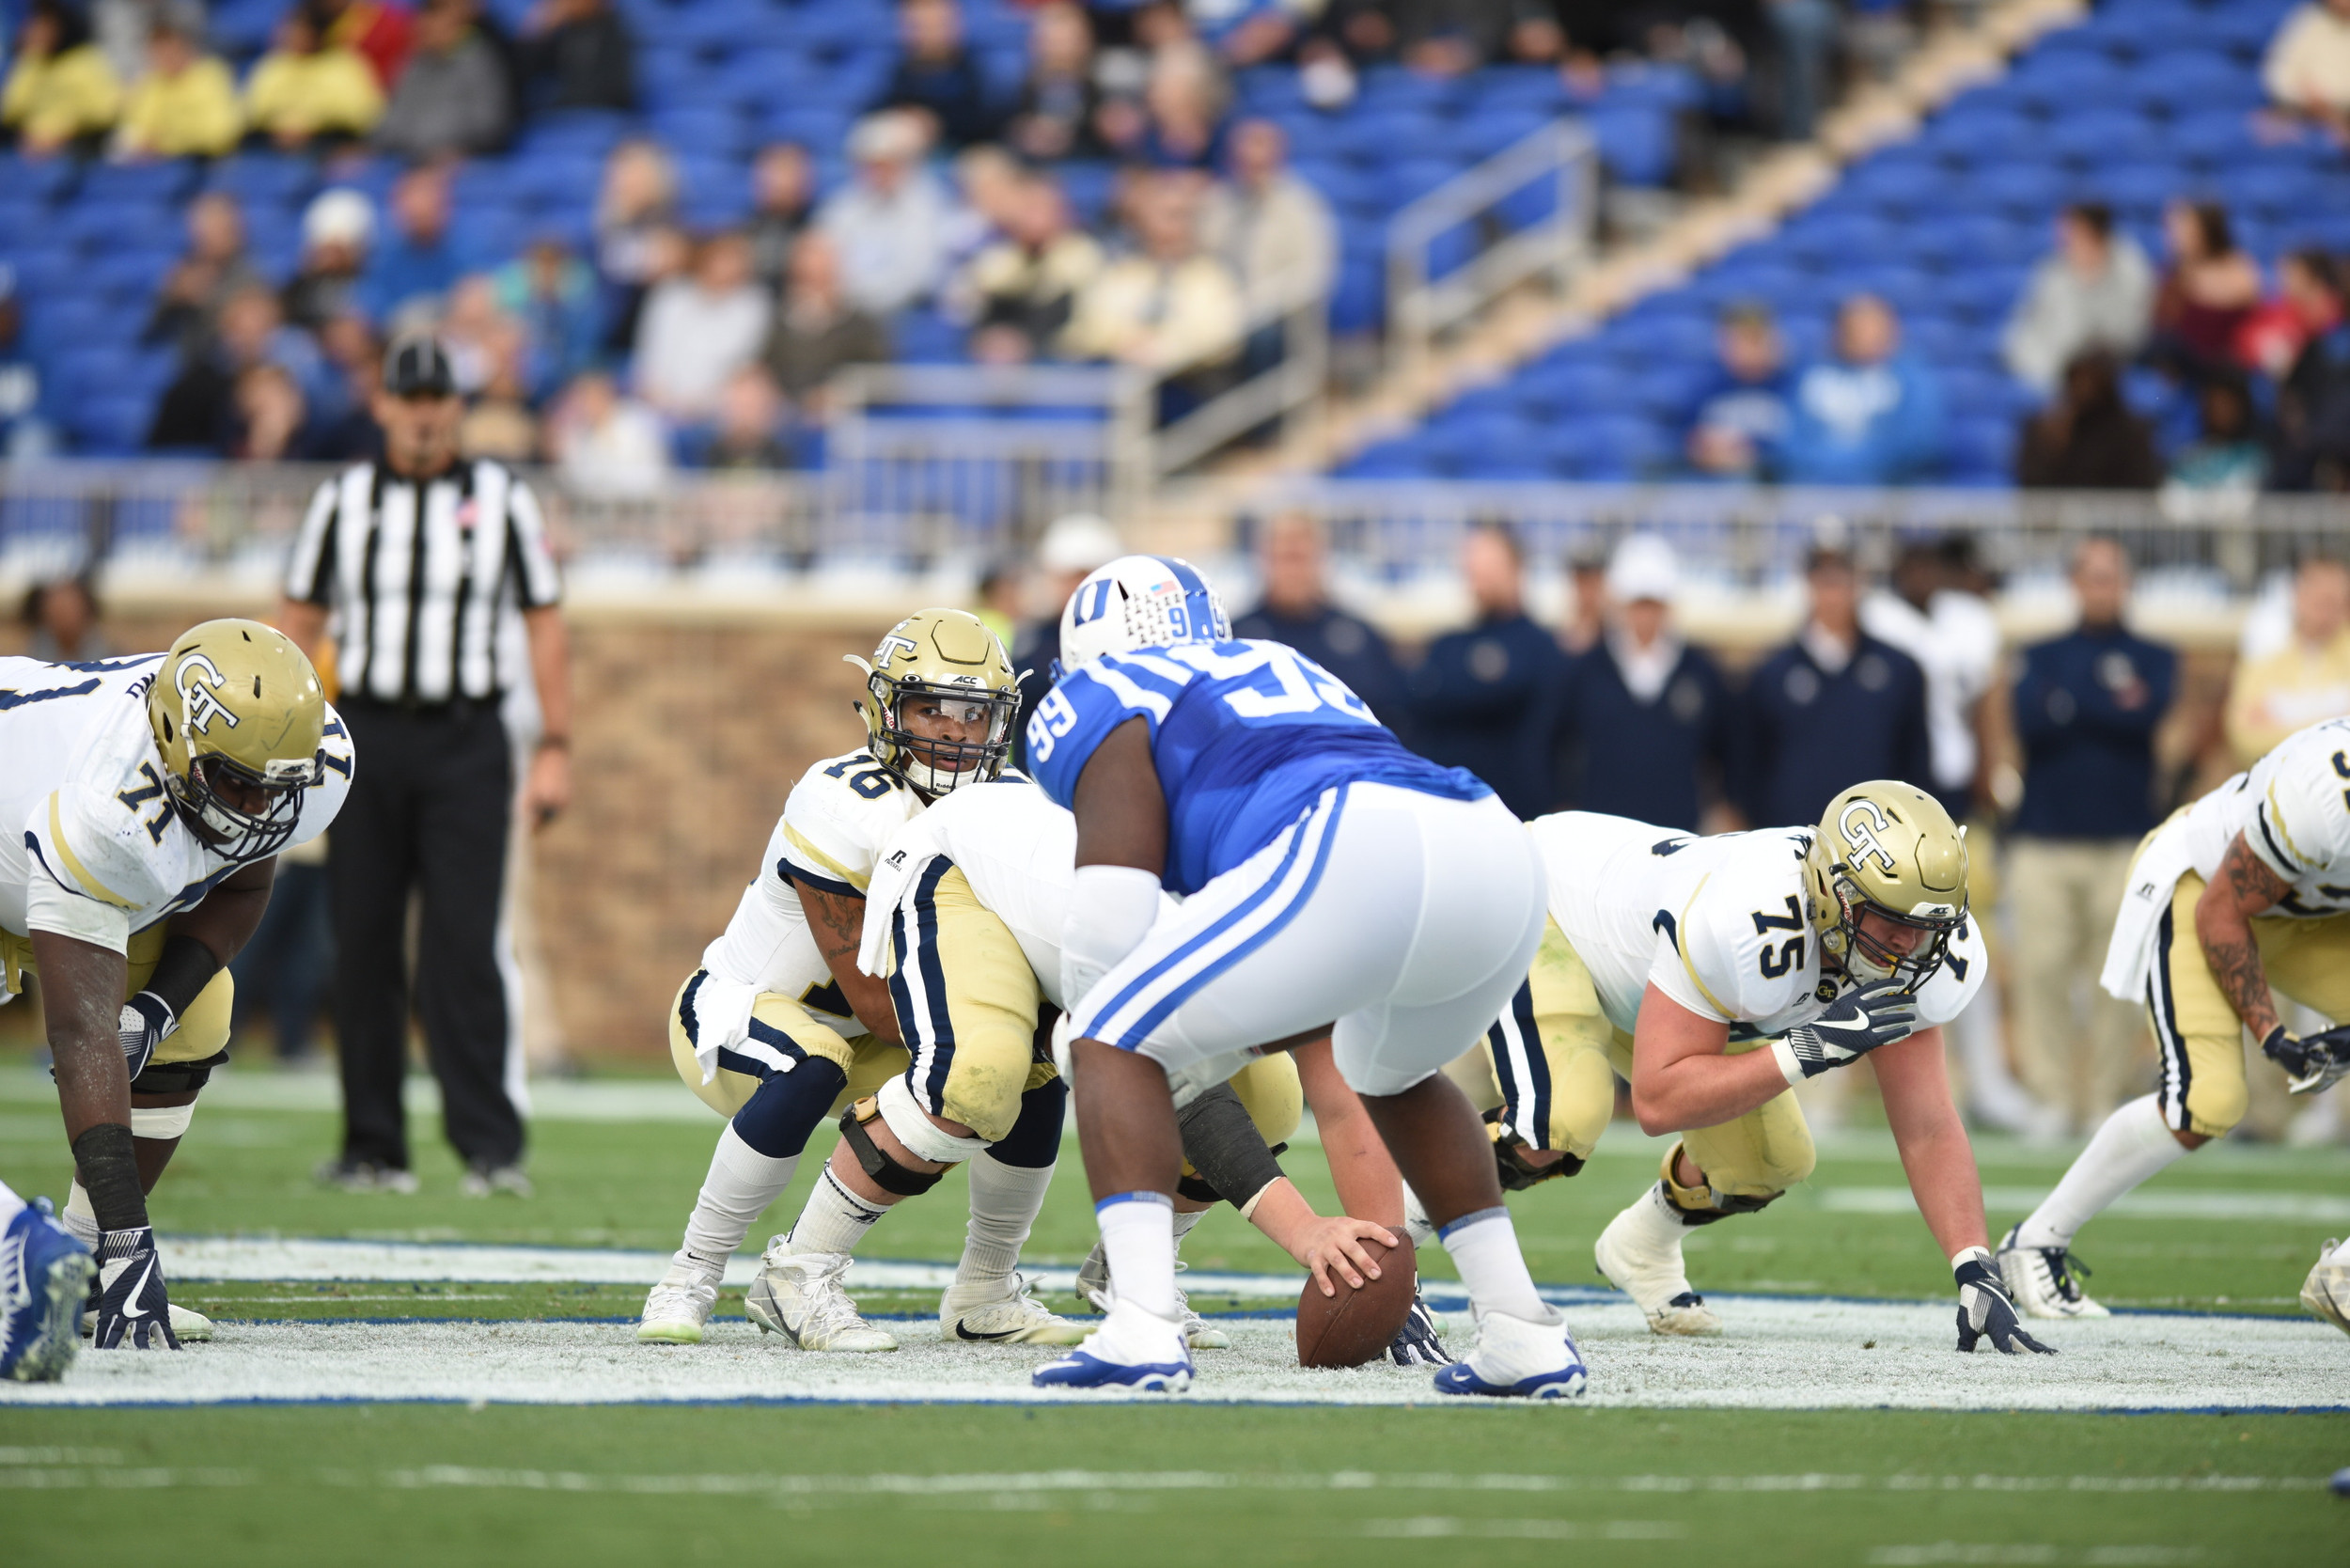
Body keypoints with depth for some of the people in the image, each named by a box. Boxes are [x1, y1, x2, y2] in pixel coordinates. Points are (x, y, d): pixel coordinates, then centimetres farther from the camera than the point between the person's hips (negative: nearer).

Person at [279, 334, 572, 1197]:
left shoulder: (502, 499, 5)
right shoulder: (343, 500, 9)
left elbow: (544, 625, 6)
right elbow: (300, 623, 11)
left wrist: (556, 749, -1)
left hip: (466, 745, -2)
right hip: (365, 735, 2)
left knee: (467, 947, -11)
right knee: (363, 946, 2)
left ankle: (491, 1148, -12)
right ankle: (373, 1149, 9)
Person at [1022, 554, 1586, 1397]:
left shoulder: (1103, 698, 19)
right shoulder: (1291, 675, 41)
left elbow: (1111, 914, 5)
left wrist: (1098, 1056, 22)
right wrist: (1210, 1058, 48)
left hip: (1360, 858, -7)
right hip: (1500, 854, 7)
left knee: (1117, 1043, 8)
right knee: (1390, 1072, 35)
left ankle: (1142, 1329, -9)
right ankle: (1523, 1334, 26)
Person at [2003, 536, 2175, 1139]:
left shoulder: (2154, 660, 12)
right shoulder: (2042, 658, 14)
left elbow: (2149, 720, -8)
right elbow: (2030, 722, -4)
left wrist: (2069, 706, -9)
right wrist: (2113, 708, -10)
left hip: (2124, 839, -1)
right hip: (2045, 836, 1)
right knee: (2042, 968, -5)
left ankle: (2105, 1099, 2)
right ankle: (2052, 1097, 1)